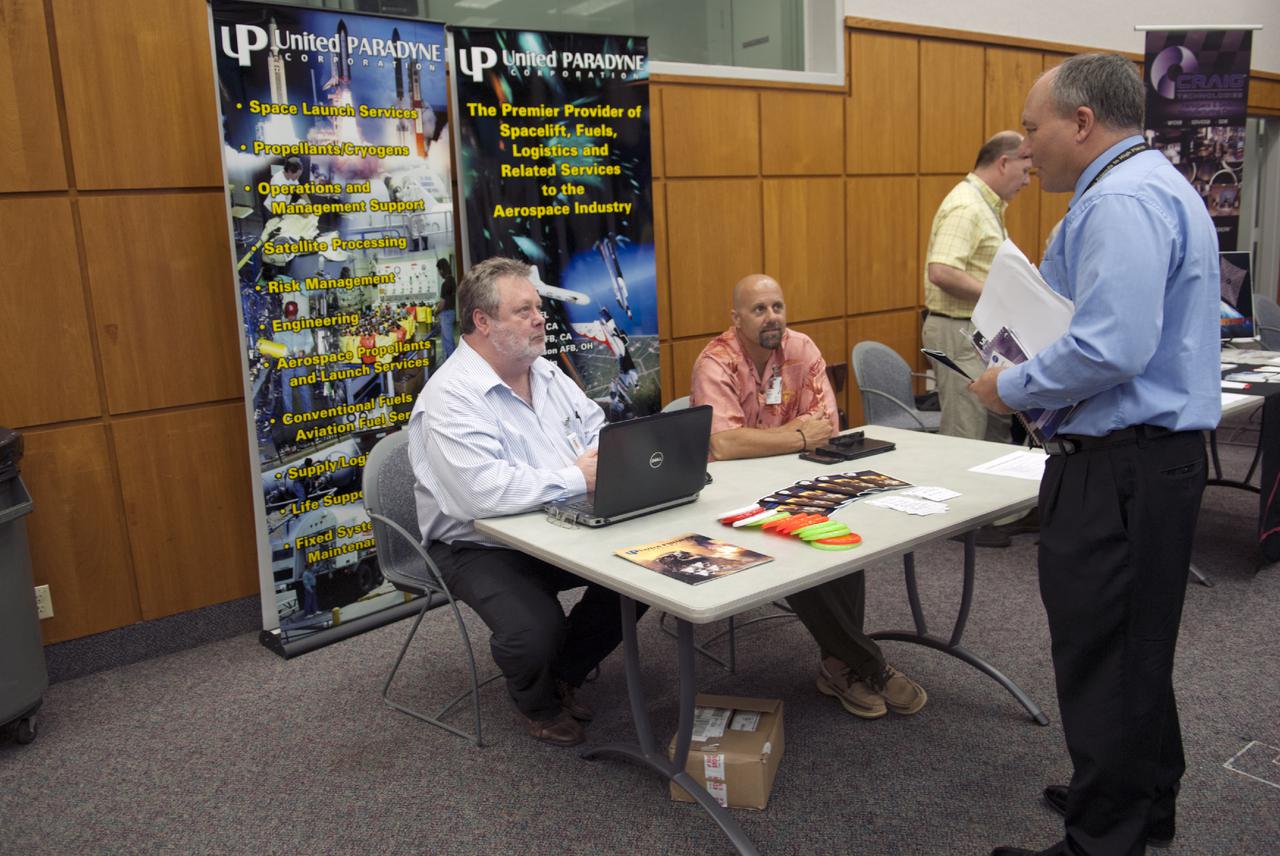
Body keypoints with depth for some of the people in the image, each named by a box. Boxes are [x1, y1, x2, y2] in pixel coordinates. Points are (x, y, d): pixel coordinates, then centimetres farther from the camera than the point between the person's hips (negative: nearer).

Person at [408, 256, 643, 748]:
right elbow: (481, 492, -35)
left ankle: (564, 671, 16)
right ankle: (536, 701, 10)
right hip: (480, 548, -7)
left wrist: (603, 456, -10)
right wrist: (578, 478, -27)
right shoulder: (450, 398, -22)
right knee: (535, 630, -30)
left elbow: (598, 429, 15)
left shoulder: (546, 373, 7)